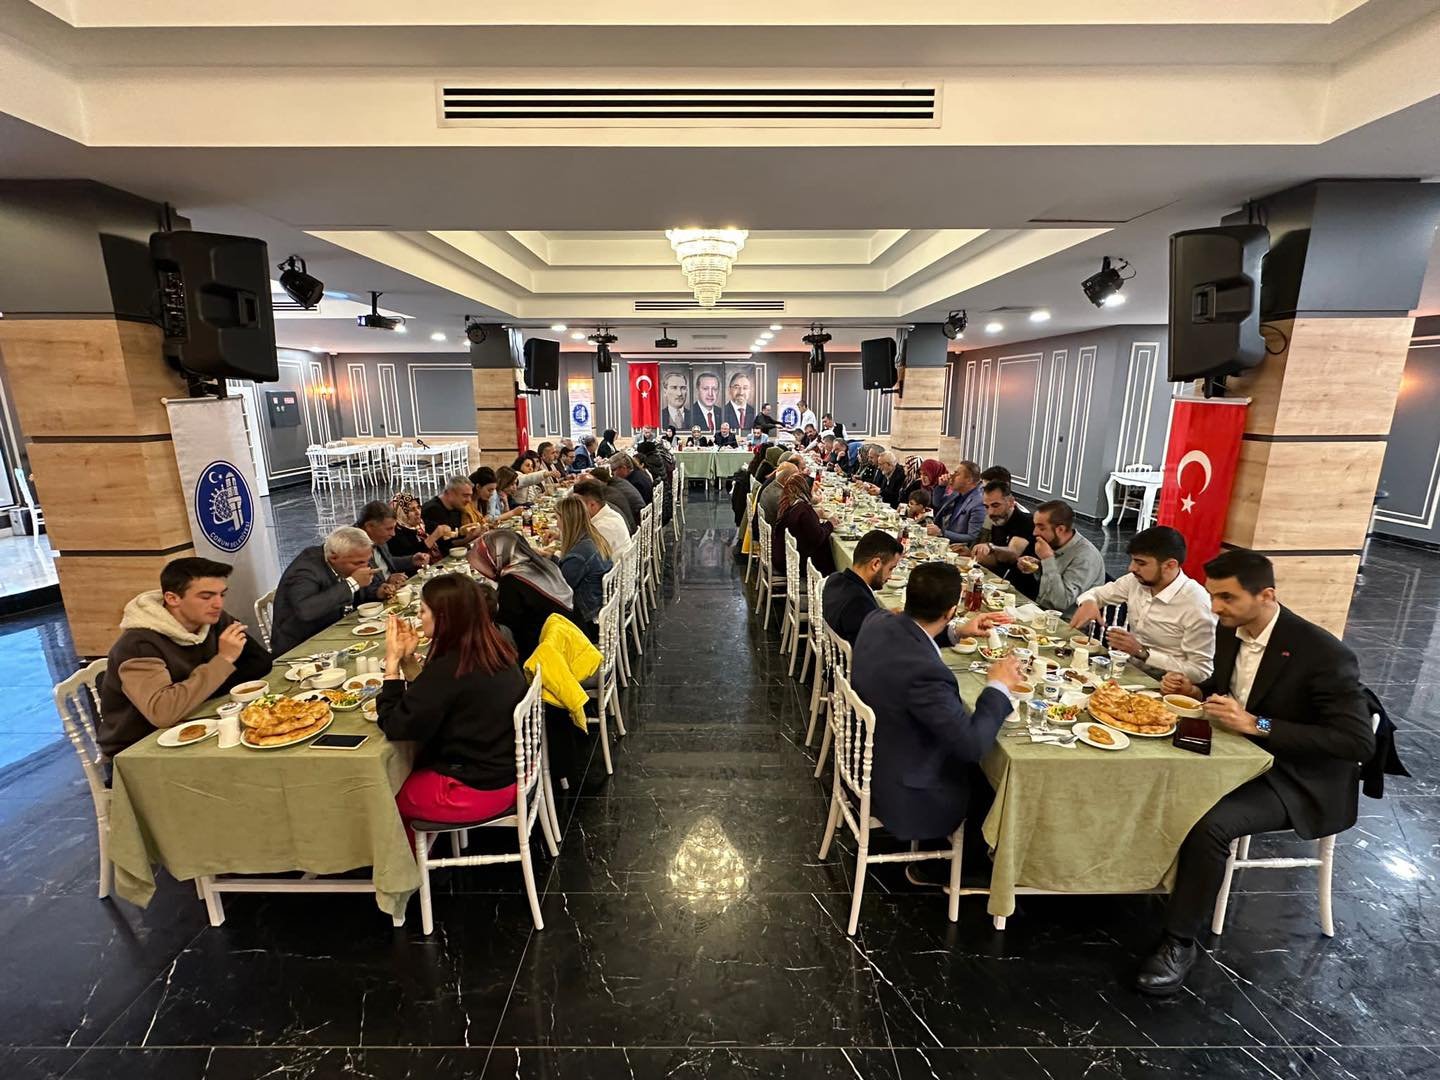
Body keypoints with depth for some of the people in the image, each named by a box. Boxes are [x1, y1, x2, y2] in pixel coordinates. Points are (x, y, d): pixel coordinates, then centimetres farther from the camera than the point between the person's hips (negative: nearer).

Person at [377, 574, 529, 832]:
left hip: (478, 789, -8)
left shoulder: (448, 669, -28)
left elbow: (396, 726, -18)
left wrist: (392, 661, -15)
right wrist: (408, 659, -1)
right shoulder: (493, 651, -3)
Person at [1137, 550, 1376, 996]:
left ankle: (1180, 942, -8)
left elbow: (1359, 742, -25)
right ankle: (1180, 884, 11)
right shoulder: (1230, 630, -2)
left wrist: (1257, 725, -31)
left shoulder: (1324, 654, -23)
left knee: (1208, 823, -28)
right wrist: (1194, 689, -6)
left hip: (1296, 780, -7)